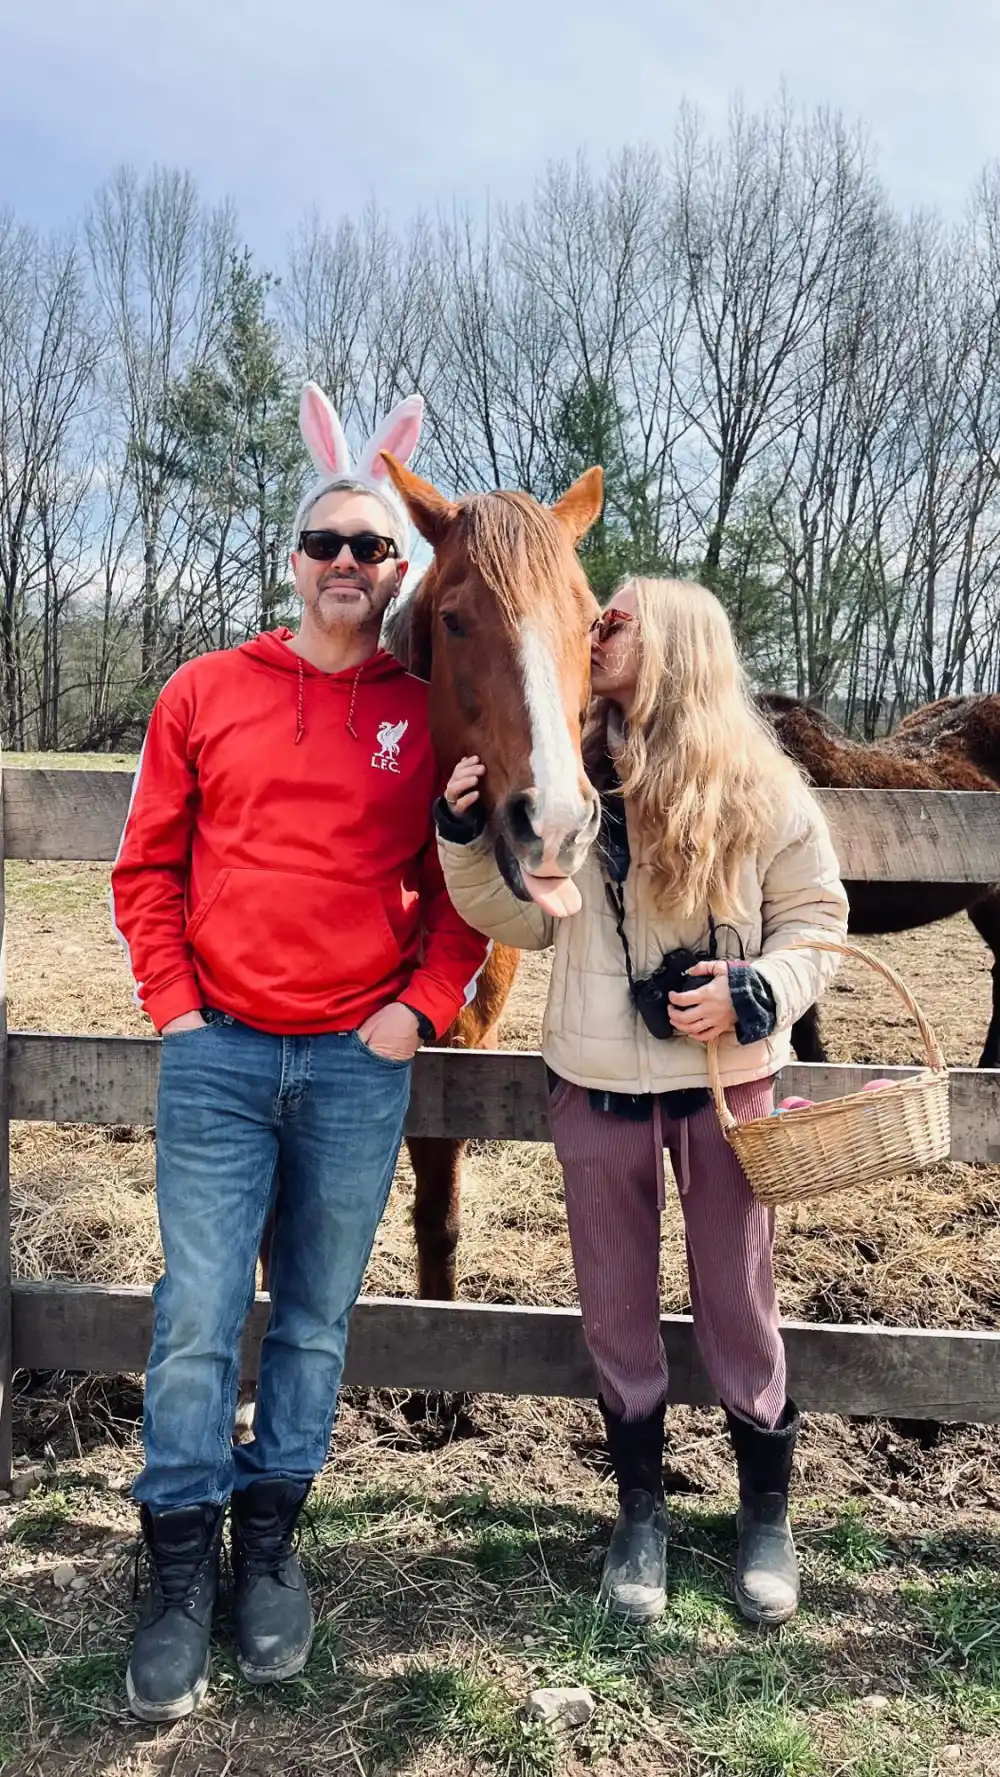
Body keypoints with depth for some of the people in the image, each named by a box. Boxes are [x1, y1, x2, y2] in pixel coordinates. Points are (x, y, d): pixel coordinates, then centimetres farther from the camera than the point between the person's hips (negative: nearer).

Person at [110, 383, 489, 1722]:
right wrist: (172, 1003, 0)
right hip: (218, 1053, 0)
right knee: (197, 1311, 2)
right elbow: (148, 866, 7)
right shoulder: (206, 692, 4)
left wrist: (423, 1005, -4)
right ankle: (181, 1572, 20)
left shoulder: (431, 714, 2)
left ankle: (271, 1542, 30)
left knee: (316, 1314, 11)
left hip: (360, 1063, 0)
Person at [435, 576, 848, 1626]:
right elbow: (525, 920, 2)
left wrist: (758, 990, -19)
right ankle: (640, 1508, 36)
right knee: (615, 1306, 14)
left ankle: (766, 1509, 35)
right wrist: (468, 833, -12)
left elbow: (816, 916, -1)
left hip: (727, 1078, -2)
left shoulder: (758, 786, -7)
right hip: (596, 1081, 2)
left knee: (737, 1303, 11)